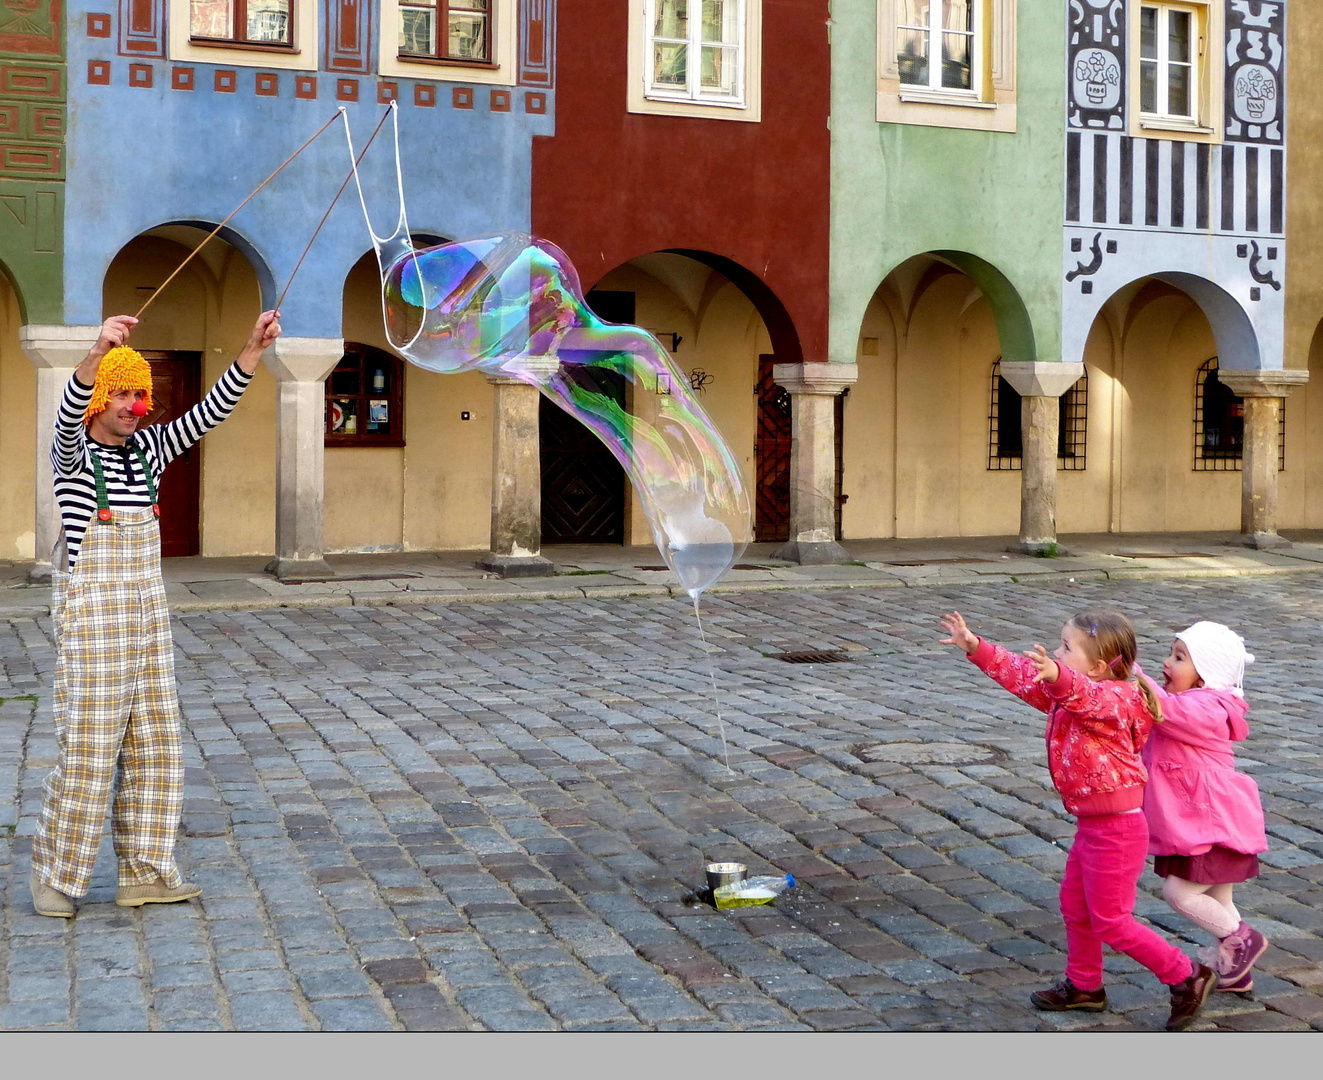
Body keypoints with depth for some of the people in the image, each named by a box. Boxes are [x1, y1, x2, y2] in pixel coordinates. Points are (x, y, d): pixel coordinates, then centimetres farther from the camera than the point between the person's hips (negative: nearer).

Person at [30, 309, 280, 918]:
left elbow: (209, 412, -1)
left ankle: (144, 874, 18)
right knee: (89, 748, -3)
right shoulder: (73, 455, -8)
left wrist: (254, 349, -14)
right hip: (90, 610, -6)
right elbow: (69, 415, -31)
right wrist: (99, 350, -50)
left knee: (153, 745, 8)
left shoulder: (150, 450, 8)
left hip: (146, 608, 6)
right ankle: (53, 877, 13)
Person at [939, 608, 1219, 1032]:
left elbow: (1084, 694, -45)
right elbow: (1021, 676, 11)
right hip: (1091, 824, 10)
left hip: (1116, 827, -10)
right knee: (1075, 906, 21)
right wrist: (976, 648, 5)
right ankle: (1084, 985, 38)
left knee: (1110, 921, -1)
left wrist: (1056, 676, -65)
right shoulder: (1063, 694, 6)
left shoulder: (1112, 698, -22)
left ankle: (1186, 977, 13)